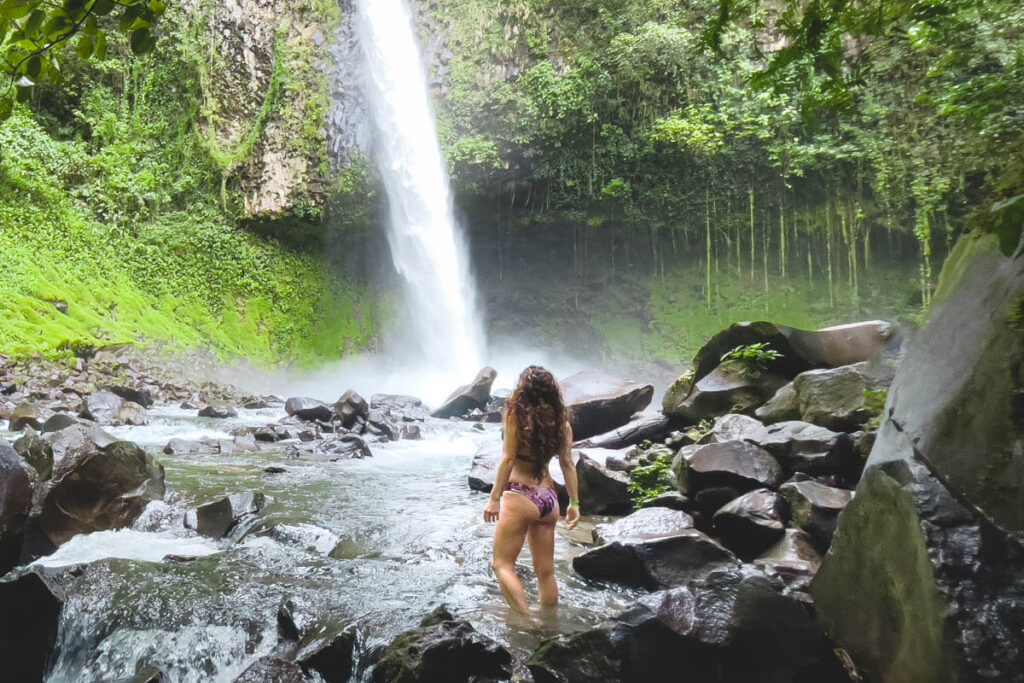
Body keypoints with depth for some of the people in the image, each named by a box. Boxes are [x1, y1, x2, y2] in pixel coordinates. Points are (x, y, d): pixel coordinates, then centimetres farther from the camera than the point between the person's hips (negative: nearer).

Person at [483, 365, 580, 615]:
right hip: (548, 499, 6)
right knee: (546, 571, 15)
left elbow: (508, 459, -11)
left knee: (502, 564, 4)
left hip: (519, 497, -5)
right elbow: (568, 464, 4)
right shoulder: (561, 420, 3)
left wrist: (494, 498, -7)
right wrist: (574, 503, 9)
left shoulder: (516, 416, -9)